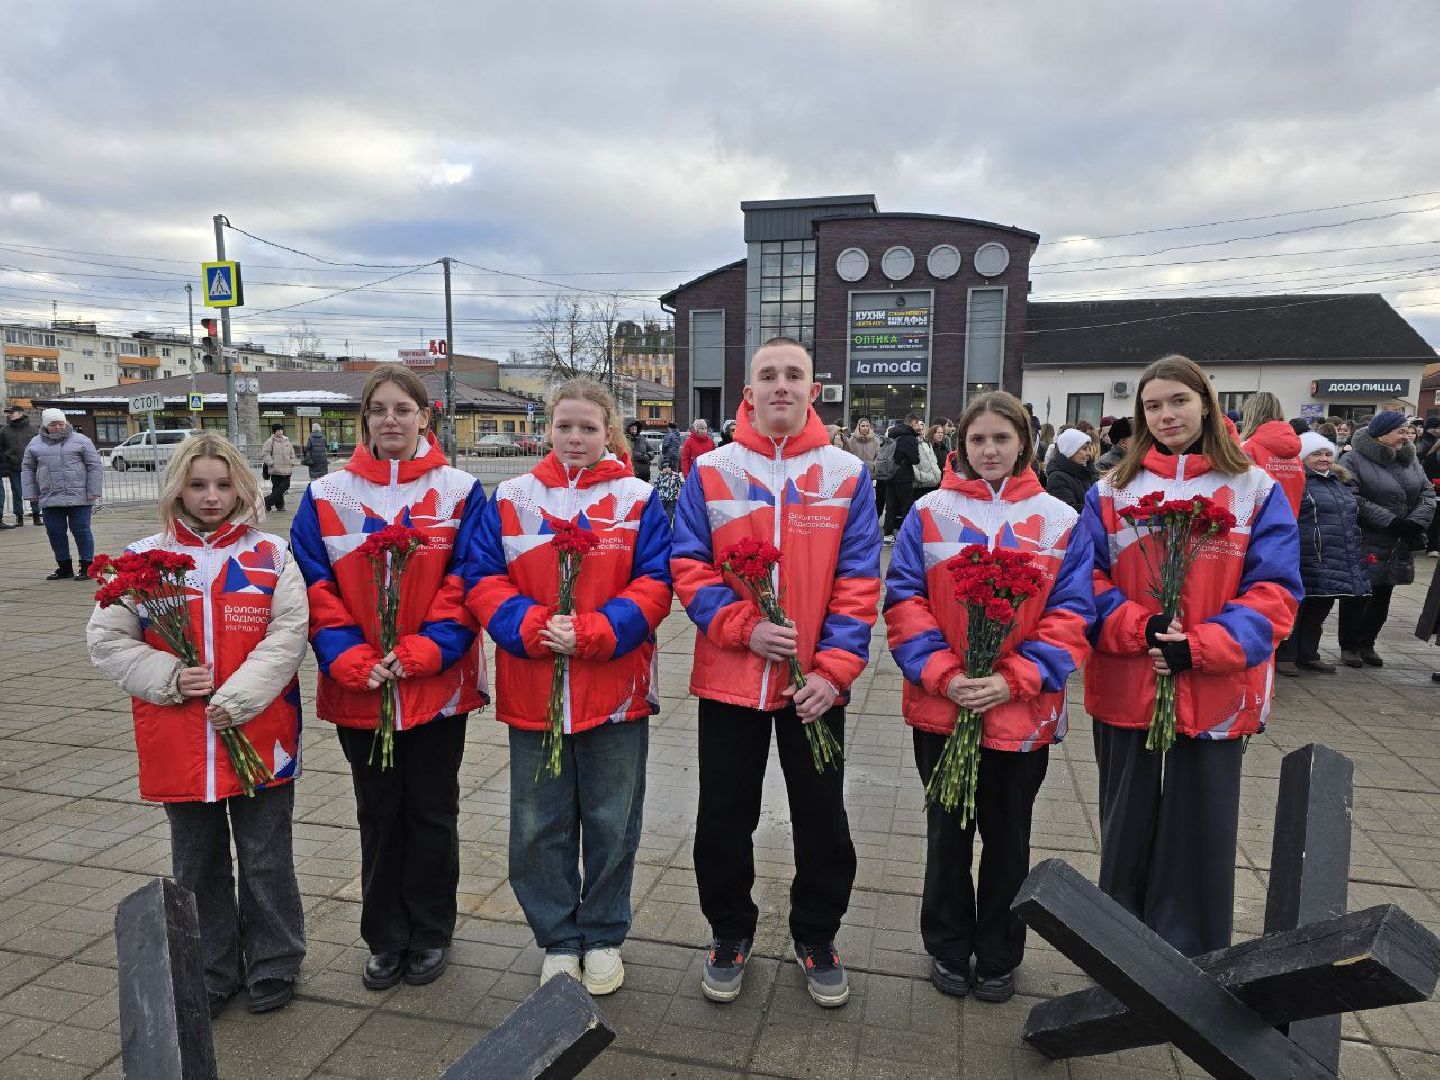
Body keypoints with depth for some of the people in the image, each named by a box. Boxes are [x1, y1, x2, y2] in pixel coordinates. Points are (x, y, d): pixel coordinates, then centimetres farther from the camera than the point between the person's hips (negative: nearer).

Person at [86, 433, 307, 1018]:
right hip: (178, 743, 2)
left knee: (265, 860, 10)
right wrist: (168, 678, -11)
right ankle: (210, 973, 34)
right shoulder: (143, 558, 2)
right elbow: (106, 638, 3)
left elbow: (288, 634, -9)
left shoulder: (270, 554, -2)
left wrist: (238, 698, -18)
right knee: (197, 865, 16)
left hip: (260, 737, -2)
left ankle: (272, 967, 30)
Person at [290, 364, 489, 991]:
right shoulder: (325, 497, 2)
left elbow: (466, 586, -7)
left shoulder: (459, 492, -3)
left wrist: (418, 654, -18)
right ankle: (385, 939, 32)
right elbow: (317, 590, -1)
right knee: (378, 815, 14)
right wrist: (353, 662, -14)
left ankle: (430, 935, 30)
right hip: (358, 691, 2)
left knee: (432, 813, 11)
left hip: (437, 687, -1)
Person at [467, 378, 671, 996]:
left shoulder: (637, 499, -2)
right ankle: (558, 940, 33)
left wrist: (591, 634, -18)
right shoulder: (510, 500, 2)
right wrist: (533, 627, -17)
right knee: (539, 826, 12)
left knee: (611, 822, 13)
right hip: (532, 690, 2)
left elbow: (654, 586, -7)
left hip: (616, 689, -1)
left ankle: (604, 937, 34)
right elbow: (485, 582, -1)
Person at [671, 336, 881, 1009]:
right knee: (724, 819, 13)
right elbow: (688, 567, -3)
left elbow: (857, 581, -3)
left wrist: (834, 669, -12)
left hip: (816, 684, 0)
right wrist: (743, 626, -17)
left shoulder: (847, 474, 0)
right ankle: (730, 933, 36)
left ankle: (816, 937, 36)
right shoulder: (711, 471, 0)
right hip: (729, 677, 0)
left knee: (823, 819, 13)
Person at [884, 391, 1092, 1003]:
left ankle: (999, 956, 37)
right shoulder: (928, 513, -1)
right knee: (947, 832, 15)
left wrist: (1013, 680, -16)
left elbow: (1071, 614, -4)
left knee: (1008, 837, 16)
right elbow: (904, 602, -5)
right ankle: (947, 948, 36)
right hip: (940, 707, 0)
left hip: (1022, 713, 1)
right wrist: (941, 675, -17)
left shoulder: (1059, 521, 0)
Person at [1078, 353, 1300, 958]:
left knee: (1200, 832, 7)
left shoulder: (1256, 491, 0)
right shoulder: (1112, 491, 4)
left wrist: (1197, 649, -16)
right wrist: (1141, 628, -16)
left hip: (1214, 693, -1)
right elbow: (1088, 581, 1)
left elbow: (1274, 593, -5)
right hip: (1124, 688, 1)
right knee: (1127, 824, 14)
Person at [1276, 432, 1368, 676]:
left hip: (1340, 562, 8)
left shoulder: (1340, 483, 19)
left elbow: (1352, 518, 29)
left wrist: (1357, 554, 27)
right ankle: (1285, 656, 6)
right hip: (1309, 562, -8)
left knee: (1320, 609, 13)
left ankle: (1308, 654, 24)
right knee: (1295, 607, -2)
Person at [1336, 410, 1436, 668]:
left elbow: (1427, 492, 8)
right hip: (1365, 547, -7)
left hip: (1397, 548, 7)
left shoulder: (1409, 459, 11)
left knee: (1382, 599, 14)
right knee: (1356, 598, 2)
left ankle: (1367, 643, 27)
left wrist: (1416, 521, -9)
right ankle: (1348, 646, 15)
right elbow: (1353, 500, -21)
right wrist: (1390, 521, -22)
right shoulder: (1353, 459, -12)